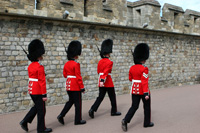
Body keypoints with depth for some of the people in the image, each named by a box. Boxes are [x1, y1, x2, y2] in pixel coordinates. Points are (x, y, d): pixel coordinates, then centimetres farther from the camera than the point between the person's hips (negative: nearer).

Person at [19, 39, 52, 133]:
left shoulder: (30, 66, 8)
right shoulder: (40, 67, -18)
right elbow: (42, 81, -19)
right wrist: (44, 94, -16)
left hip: (31, 89, 9)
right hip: (38, 91, -9)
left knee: (37, 106, 23)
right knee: (41, 110, 4)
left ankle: (25, 121, 19)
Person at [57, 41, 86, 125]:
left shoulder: (66, 64, 6)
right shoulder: (76, 64, -17)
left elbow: (65, 75, 13)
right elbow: (78, 77, -17)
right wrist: (82, 87, -12)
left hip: (68, 85, 8)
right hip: (76, 86, -8)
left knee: (70, 101, 19)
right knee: (78, 103, 5)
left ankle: (61, 116, 12)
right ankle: (78, 120, 14)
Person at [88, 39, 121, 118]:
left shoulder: (100, 61, 8)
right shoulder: (109, 62, -15)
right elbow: (106, 72, -25)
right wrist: (102, 80, -31)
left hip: (101, 83, 7)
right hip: (108, 82, -7)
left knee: (100, 97, 9)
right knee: (112, 97, 10)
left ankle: (92, 110, -4)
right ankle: (114, 111, 22)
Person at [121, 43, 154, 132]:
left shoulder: (132, 68, 1)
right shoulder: (144, 69, -18)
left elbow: (130, 79, 12)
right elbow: (144, 82, -23)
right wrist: (146, 94, -22)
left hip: (134, 90, 6)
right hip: (143, 90, -5)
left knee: (134, 106, 10)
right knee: (147, 106, 14)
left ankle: (125, 121, -6)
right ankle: (147, 123, 26)